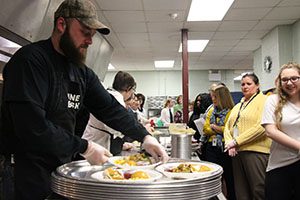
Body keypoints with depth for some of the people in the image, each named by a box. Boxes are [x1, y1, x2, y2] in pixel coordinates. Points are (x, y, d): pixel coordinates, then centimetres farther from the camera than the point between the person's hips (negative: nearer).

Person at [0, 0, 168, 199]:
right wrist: (84, 147, -20)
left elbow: (109, 108, 6)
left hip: (63, 168, 8)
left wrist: (144, 136, -6)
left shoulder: (83, 72, 6)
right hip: (27, 173, -7)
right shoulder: (31, 60, -19)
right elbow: (32, 126, -28)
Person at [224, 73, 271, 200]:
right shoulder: (238, 106, 21)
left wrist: (237, 141, -15)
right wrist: (229, 143, -6)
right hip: (237, 152, 7)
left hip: (255, 151, -7)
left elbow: (261, 127, -16)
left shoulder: (263, 101, -3)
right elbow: (227, 126, 14)